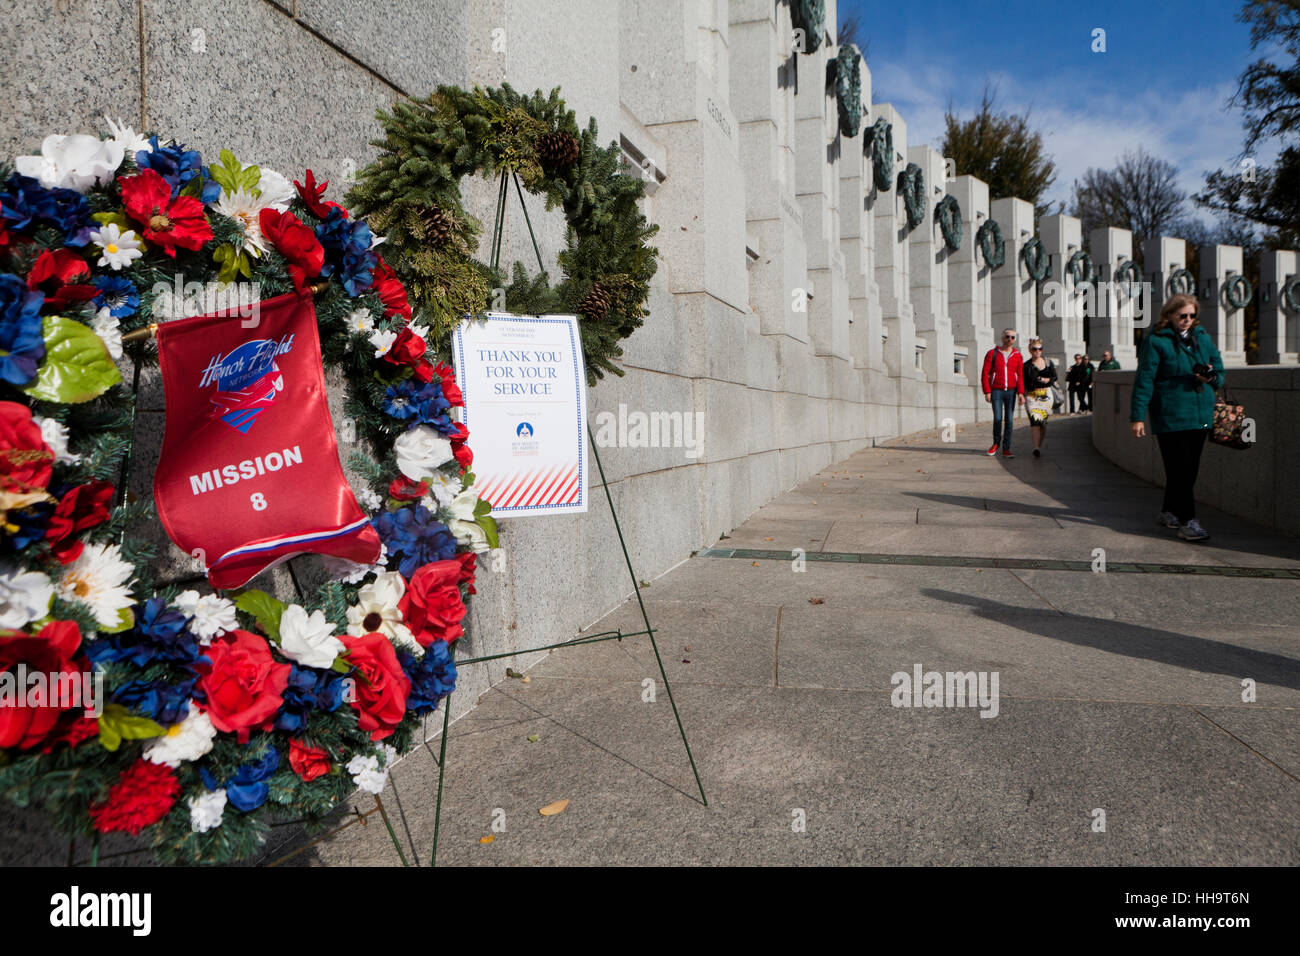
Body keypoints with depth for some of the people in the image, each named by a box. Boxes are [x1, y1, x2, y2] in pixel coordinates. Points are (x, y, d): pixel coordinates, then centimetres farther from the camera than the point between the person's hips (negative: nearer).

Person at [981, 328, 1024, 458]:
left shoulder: (1017, 355, 6)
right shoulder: (992, 353, 0)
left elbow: (1020, 376, 3)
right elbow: (985, 374, -1)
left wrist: (1020, 392, -8)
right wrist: (987, 392, -8)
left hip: (1011, 391, 2)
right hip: (996, 391, -2)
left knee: (1009, 420, 0)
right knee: (998, 418, -10)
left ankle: (1006, 449, 6)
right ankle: (996, 443, 15)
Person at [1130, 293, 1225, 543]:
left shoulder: (1203, 338, 14)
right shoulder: (1155, 341, -3)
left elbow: (1220, 371, 20)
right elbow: (1144, 380, -6)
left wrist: (1211, 377, -6)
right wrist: (1138, 416, -11)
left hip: (1200, 416, 6)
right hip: (1170, 416, -6)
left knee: (1189, 468, 12)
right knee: (1180, 469, -8)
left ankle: (1169, 512, 27)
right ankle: (1187, 522, -7)